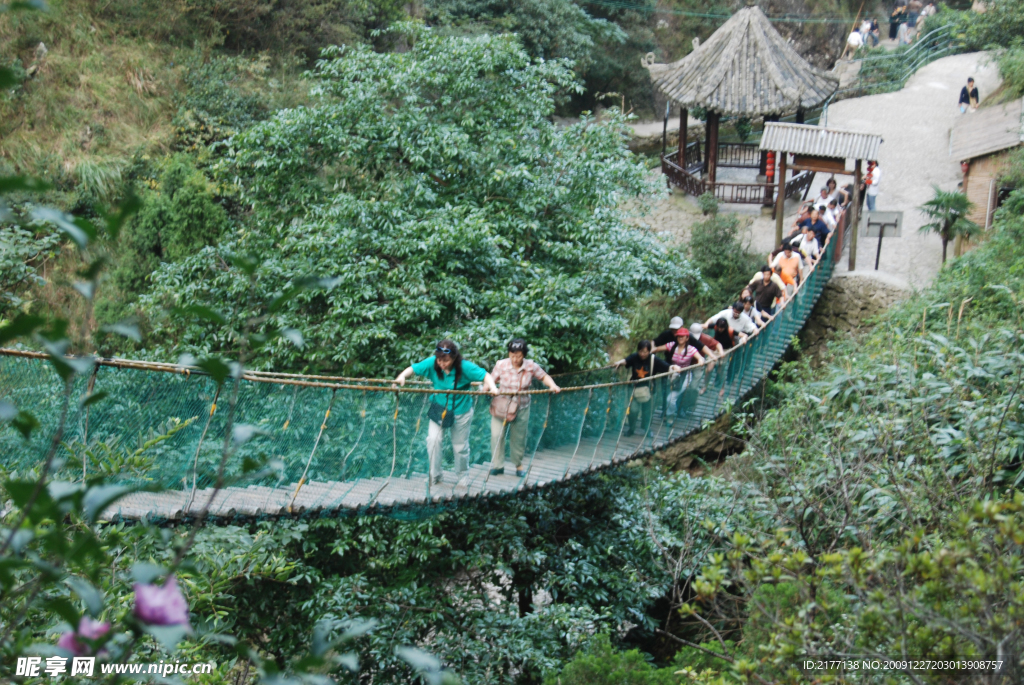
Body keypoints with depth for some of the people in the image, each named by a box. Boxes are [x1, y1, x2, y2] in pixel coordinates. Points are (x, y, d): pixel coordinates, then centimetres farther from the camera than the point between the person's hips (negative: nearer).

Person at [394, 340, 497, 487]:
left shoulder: (464, 367, -24)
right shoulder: (431, 363, -19)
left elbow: (485, 375, -20)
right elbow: (413, 369, -16)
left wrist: (492, 387, -38)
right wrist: (402, 376, -35)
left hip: (461, 411, -2)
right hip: (439, 409, 2)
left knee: (460, 446, 11)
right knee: (433, 439, -14)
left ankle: (463, 475, 37)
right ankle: (435, 476, 3)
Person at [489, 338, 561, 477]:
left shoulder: (531, 366, -8)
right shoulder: (501, 365, -12)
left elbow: (544, 377, 4)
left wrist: (553, 385, -13)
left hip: (521, 407, 1)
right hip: (501, 405, -1)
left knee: (519, 437, 11)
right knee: (497, 434, -5)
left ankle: (518, 464, 31)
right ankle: (497, 465, 7)